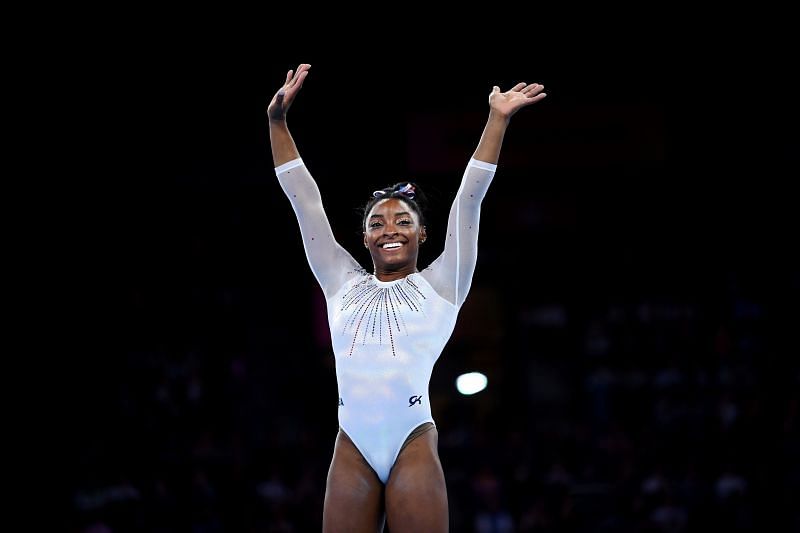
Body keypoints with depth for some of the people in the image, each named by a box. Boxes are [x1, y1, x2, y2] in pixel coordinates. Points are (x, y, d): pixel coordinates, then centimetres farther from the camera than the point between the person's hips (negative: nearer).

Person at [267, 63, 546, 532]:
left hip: (413, 444, -3)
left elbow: (469, 199, 7)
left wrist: (497, 120, 3)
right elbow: (304, 200, 18)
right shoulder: (344, 285, 18)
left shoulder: (440, 285, 12)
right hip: (352, 449, 3)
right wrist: (278, 121, 15)